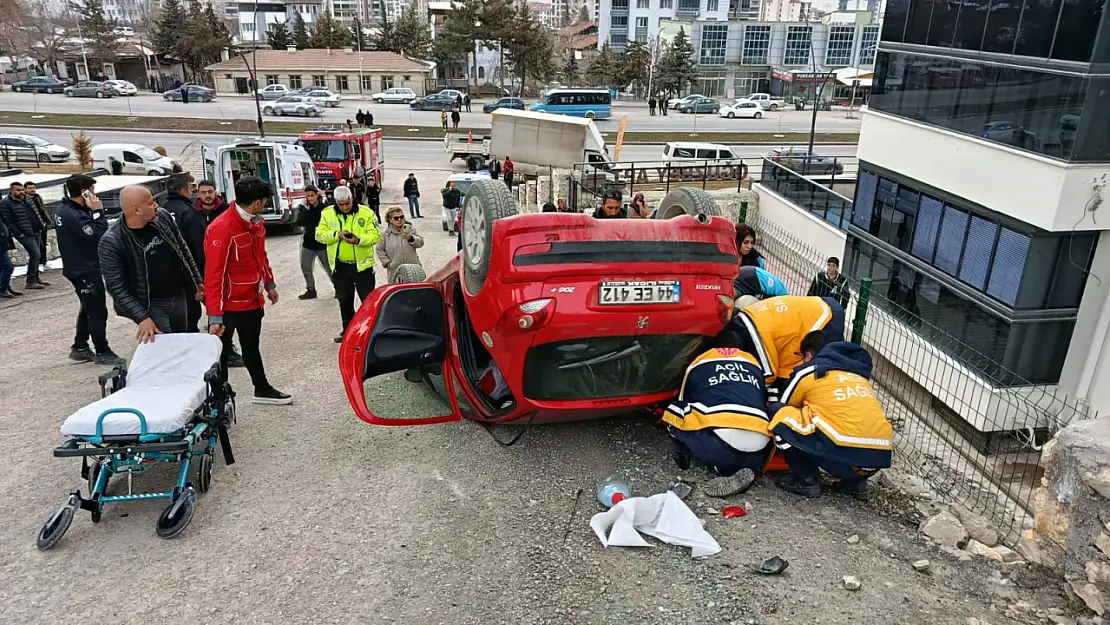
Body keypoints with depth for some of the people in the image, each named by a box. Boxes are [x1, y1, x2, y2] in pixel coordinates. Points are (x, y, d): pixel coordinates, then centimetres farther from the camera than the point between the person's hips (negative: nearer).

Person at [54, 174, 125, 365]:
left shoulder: (64, 210, 8)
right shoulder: (74, 215, -24)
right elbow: (98, 237, -26)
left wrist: (92, 212, 0)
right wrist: (98, 212, -20)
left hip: (78, 268, 10)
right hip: (86, 270, -10)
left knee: (88, 308, 20)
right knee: (98, 311, -2)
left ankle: (80, 348, 28)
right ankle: (102, 353, 6)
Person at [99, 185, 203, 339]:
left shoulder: (163, 216, -5)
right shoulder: (112, 242, -19)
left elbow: (182, 249, 10)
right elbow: (116, 287, -17)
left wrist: (197, 280, 14)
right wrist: (142, 318, -24)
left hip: (180, 296, 5)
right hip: (150, 305, -5)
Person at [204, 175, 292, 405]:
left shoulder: (255, 223, 1)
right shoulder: (221, 229, -24)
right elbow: (213, 275, -24)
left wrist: (269, 284, 22)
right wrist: (215, 316, -25)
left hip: (253, 300, 8)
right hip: (229, 304, -8)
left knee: (251, 346, 23)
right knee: (221, 352, 5)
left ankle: (262, 390, 37)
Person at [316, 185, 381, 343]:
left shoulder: (366, 213, -8)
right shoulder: (327, 214, 0)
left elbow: (375, 235, -11)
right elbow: (319, 235, -2)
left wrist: (359, 240, -28)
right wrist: (336, 234, -20)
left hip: (362, 264, -3)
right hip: (340, 266, 3)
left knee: (368, 299, 2)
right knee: (344, 300, 15)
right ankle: (348, 330, 29)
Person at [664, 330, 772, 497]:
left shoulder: (699, 364, 26)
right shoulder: (753, 363, 33)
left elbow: (683, 404, 37)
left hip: (723, 435, -3)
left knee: (673, 416, 17)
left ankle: (725, 469, 5)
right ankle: (744, 468, 2)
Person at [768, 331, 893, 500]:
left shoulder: (808, 372, 12)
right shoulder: (859, 372, 27)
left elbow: (783, 409, 27)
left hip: (843, 454, -6)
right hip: (880, 457, 6)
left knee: (778, 413, 9)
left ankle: (806, 480, 9)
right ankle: (856, 482, 19)